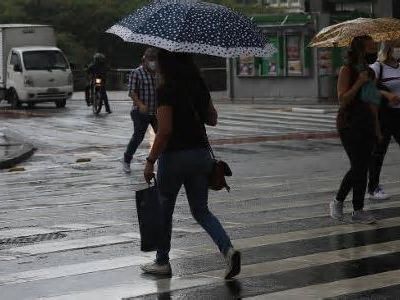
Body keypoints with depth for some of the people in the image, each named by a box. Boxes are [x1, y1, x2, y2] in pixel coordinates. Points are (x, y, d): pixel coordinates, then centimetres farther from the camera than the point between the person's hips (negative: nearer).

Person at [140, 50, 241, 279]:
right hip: (201, 154, 6)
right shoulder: (200, 86, 6)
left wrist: (150, 161, -13)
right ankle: (228, 249, -10)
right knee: (201, 210, 12)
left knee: (164, 210, 14)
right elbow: (213, 119, 15)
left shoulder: (166, 90, -15)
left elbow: (165, 130, -20)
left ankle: (162, 262, 23)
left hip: (174, 156, -6)